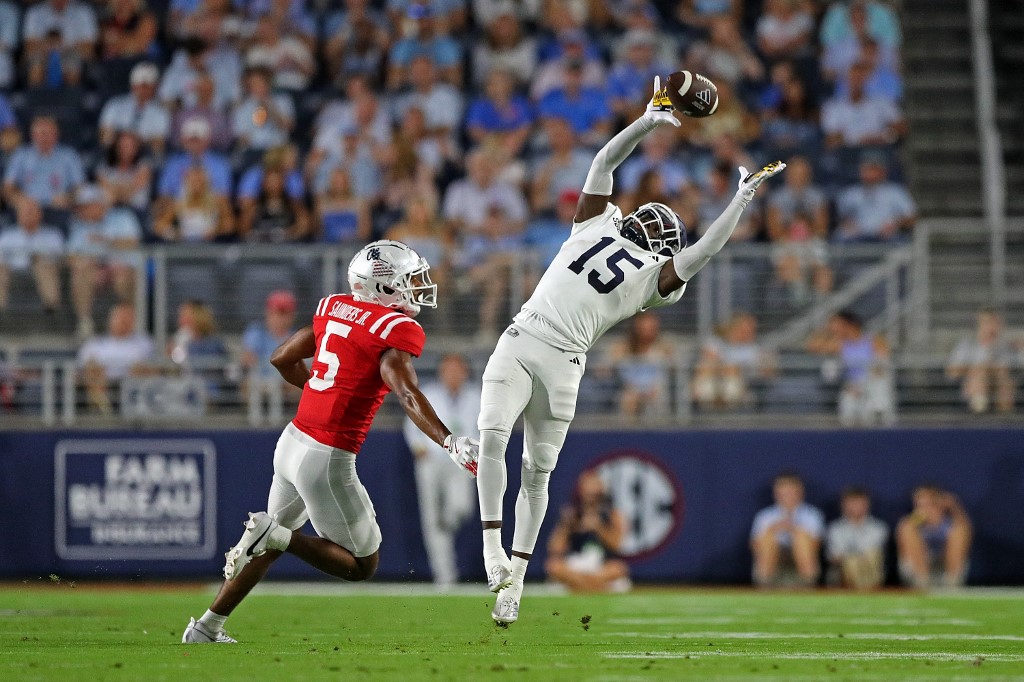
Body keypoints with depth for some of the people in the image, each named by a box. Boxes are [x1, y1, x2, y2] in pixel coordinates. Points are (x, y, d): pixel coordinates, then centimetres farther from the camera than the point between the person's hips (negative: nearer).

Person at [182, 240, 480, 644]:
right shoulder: (396, 330, -13)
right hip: (327, 460, -8)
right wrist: (450, 442, -38)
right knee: (362, 564, 8)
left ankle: (207, 628, 28)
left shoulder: (336, 309, 9)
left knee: (272, 543, 27)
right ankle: (274, 534, -10)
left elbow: (281, 359, 19)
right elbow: (406, 394, -29)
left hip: (293, 441, 8)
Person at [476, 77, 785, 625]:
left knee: (538, 470, 1)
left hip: (563, 363, -1)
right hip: (519, 342, 1)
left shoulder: (654, 277, 12)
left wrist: (742, 199, 4)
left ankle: (514, 577, 10)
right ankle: (491, 544, -13)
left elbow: (705, 249, 2)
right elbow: (606, 162, 16)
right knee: (492, 435, -19)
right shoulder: (597, 222, 18)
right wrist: (649, 121, 9)